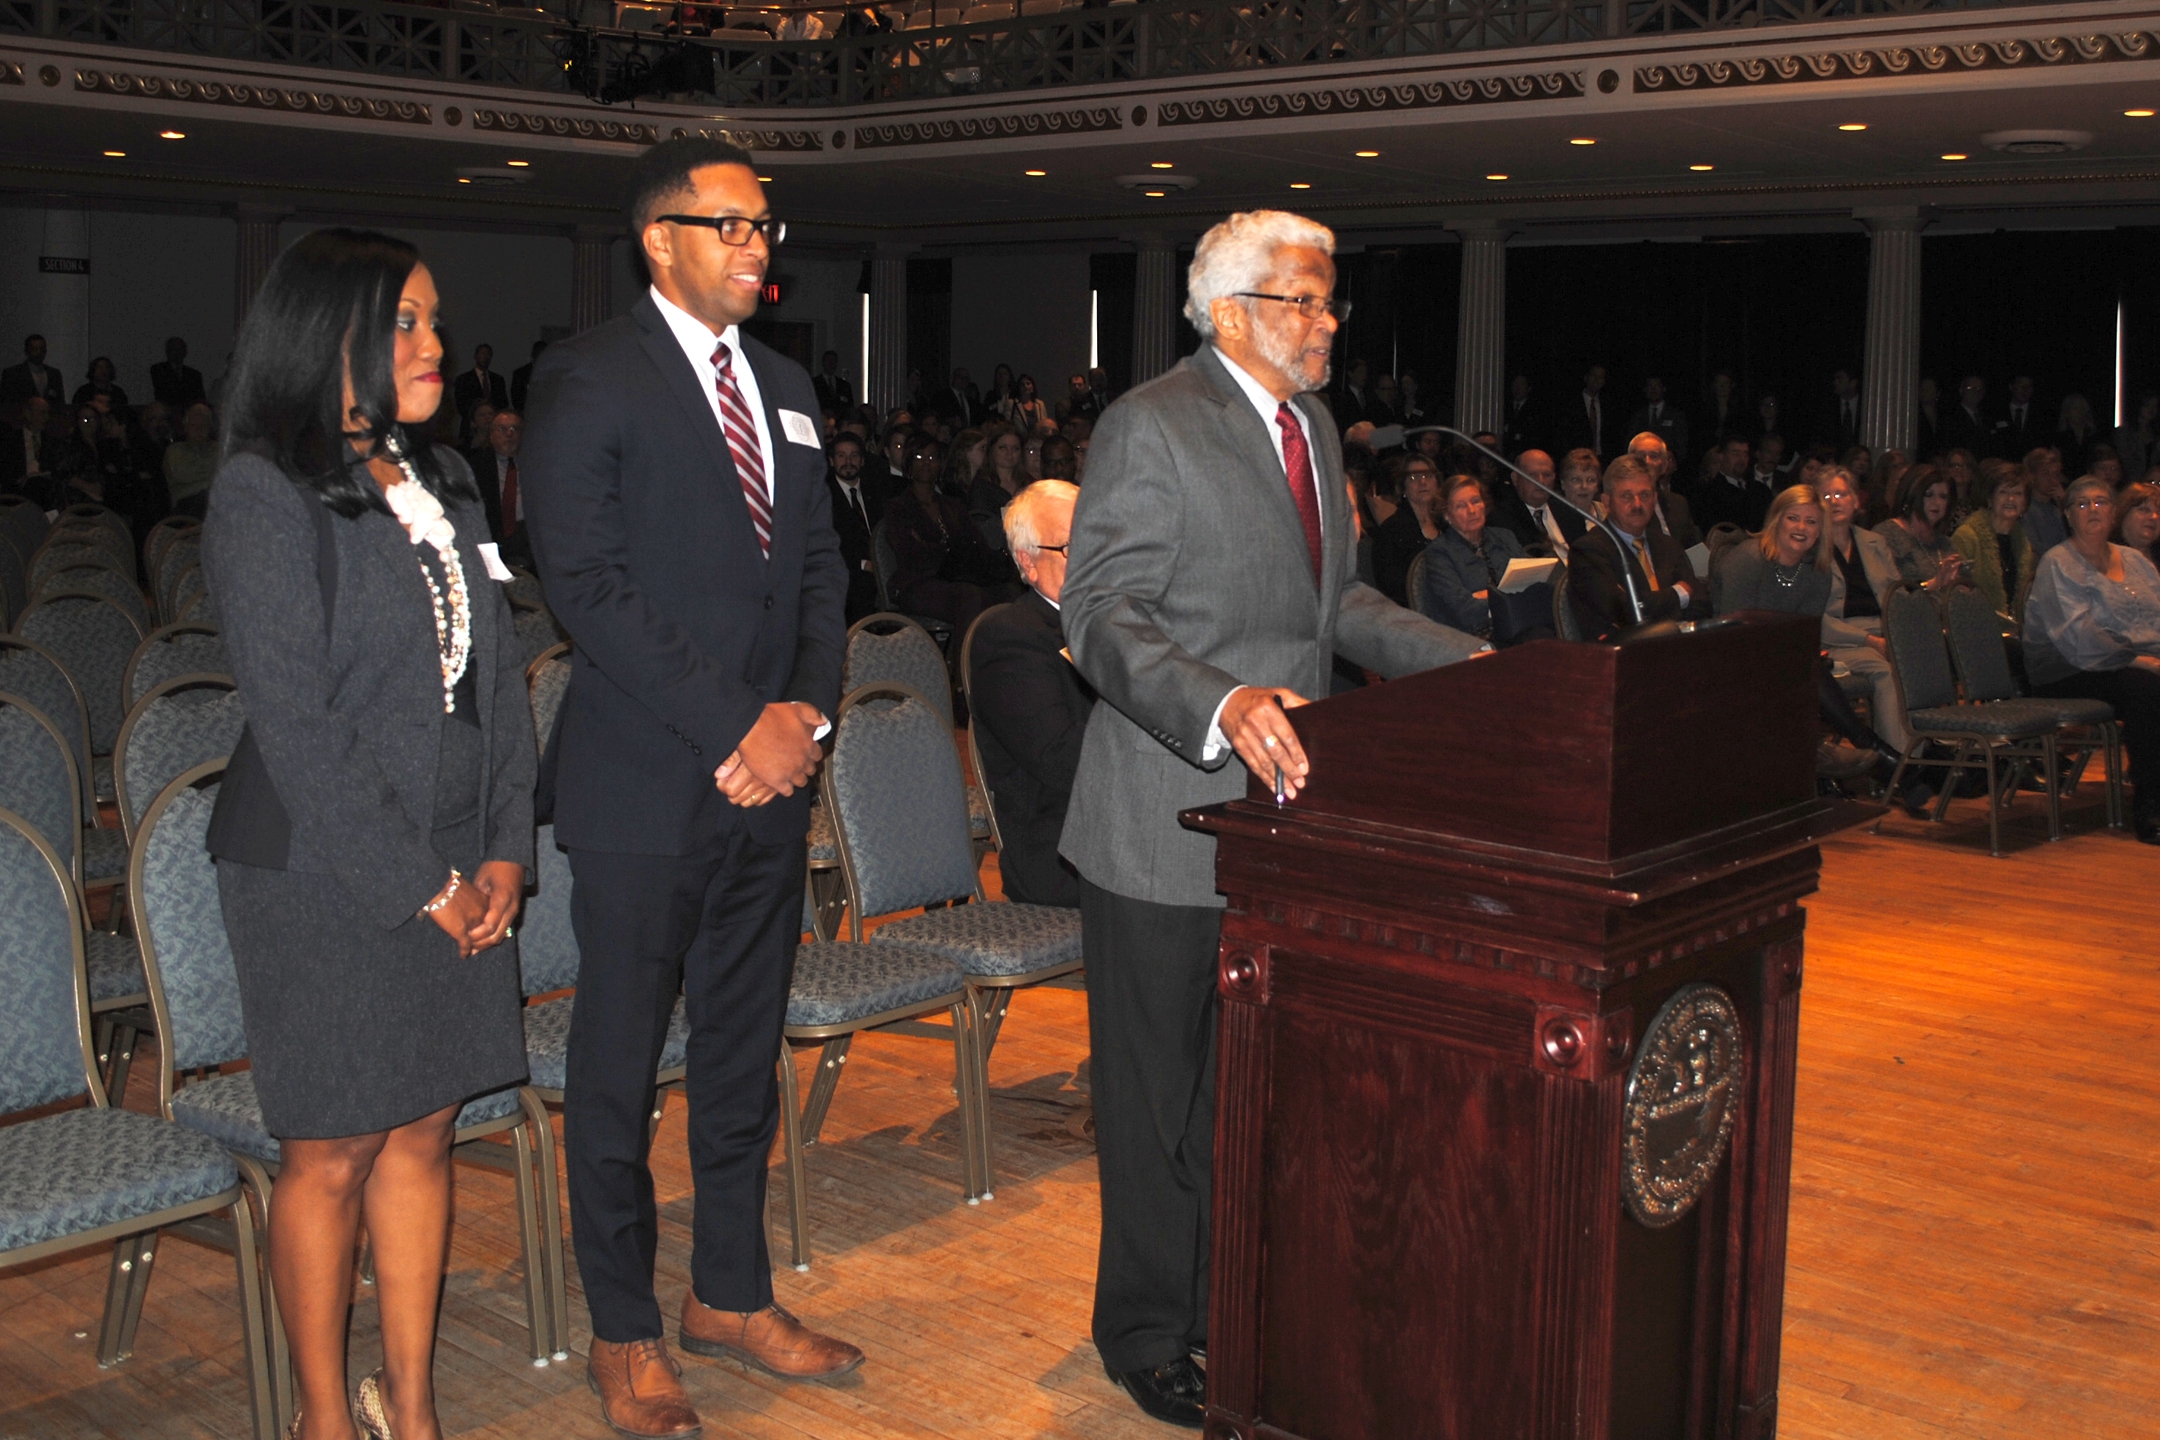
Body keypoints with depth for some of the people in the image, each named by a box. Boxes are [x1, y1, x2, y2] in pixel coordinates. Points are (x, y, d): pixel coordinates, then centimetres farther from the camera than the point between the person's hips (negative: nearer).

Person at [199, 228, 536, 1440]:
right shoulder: (267, 494, -11)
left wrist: (504, 852, 0)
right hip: (324, 874, -6)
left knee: (425, 1130, 12)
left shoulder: (443, 480, 10)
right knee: (334, 1153, 4)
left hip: (459, 869, 6)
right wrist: (421, 885, -14)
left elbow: (500, 671, 10)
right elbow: (296, 719, -15)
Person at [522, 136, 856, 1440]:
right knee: (620, 1064, 6)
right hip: (647, 788, -6)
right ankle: (626, 1333, 21)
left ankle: (733, 1293, 31)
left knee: (746, 1050, 15)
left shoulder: (786, 386, 14)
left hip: (773, 774, 6)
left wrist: (806, 710, -3)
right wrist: (733, 728, -17)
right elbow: (587, 582, -15)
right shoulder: (589, 380, -7)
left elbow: (820, 563, 14)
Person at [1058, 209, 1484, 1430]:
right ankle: (1149, 1329, 23)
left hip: (1281, 809, 8)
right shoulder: (1152, 426, -14)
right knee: (1159, 1085, 6)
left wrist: (1465, 658, 7)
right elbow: (1102, 616, -20)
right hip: (1170, 816, -8)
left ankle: (1235, 1299, 32)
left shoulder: (1315, 424, 13)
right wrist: (1221, 708, -35)